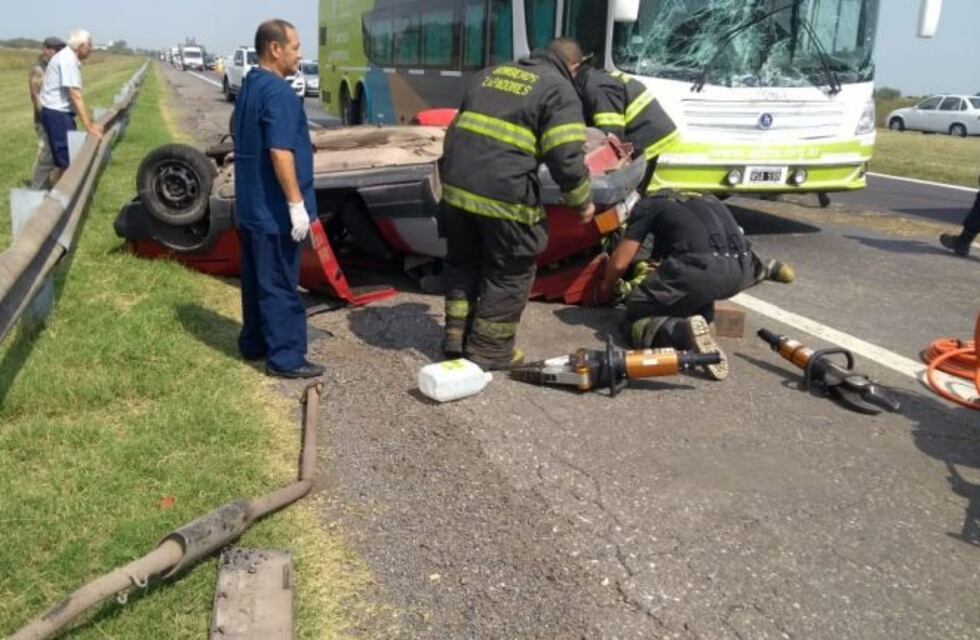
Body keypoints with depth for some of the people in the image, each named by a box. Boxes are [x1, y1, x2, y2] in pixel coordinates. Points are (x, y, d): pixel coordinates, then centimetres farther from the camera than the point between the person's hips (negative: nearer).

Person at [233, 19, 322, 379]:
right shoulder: (277, 92, -18)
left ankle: (254, 343, 28)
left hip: (251, 205, 10)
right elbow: (280, 152, -25)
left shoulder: (249, 87, 14)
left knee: (256, 279, 17)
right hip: (274, 210, -10)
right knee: (280, 285, -4)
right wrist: (297, 203, -23)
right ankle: (285, 358, 3)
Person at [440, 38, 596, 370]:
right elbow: (567, 158, -9)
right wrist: (582, 201, 6)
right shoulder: (559, 90, 1)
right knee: (510, 273, 10)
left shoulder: (493, 72, 22)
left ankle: (456, 338, 28)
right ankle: (488, 349, 16)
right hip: (503, 195, -6)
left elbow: (457, 126, 26)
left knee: (462, 263, 22)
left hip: (456, 185, 7)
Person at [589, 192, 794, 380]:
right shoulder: (709, 200, 35)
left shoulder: (648, 204, 19)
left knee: (637, 318, 6)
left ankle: (680, 331, -23)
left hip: (698, 266, -7)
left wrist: (605, 290, 33)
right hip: (740, 272, 7)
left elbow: (619, 263, 13)